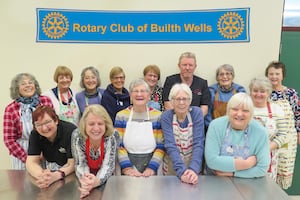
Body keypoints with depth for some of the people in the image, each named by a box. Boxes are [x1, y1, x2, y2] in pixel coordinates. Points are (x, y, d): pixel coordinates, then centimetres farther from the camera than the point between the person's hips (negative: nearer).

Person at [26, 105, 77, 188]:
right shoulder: (35, 134, -10)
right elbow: (31, 162, -15)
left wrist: (56, 175, -43)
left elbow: (73, 163, -24)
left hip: (71, 172, -3)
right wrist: (42, 175, -37)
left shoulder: (71, 131, -23)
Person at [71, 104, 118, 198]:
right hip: (88, 178, 0)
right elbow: (80, 164, -13)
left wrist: (97, 181, -40)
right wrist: (85, 181, -34)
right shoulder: (77, 135, -18)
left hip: (107, 179, 0)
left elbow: (108, 165, -20)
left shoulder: (113, 135, -21)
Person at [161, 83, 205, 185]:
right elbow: (170, 146, -16)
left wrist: (194, 169, -28)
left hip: (193, 165, 0)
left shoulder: (197, 113, -8)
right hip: (172, 166, 0)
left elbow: (198, 143, -14)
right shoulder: (166, 116, -8)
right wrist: (181, 170, -29)